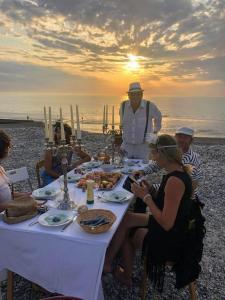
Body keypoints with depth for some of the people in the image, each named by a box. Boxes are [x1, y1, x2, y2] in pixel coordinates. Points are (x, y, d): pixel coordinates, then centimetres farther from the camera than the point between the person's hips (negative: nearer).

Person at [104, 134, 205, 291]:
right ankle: (108, 262, 23)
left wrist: (146, 197, -20)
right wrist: (152, 191, -3)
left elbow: (166, 224, -28)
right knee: (125, 218, 9)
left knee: (126, 234, 7)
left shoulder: (174, 180, -30)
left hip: (171, 239, -8)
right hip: (175, 227, 8)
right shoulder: (179, 170, -1)